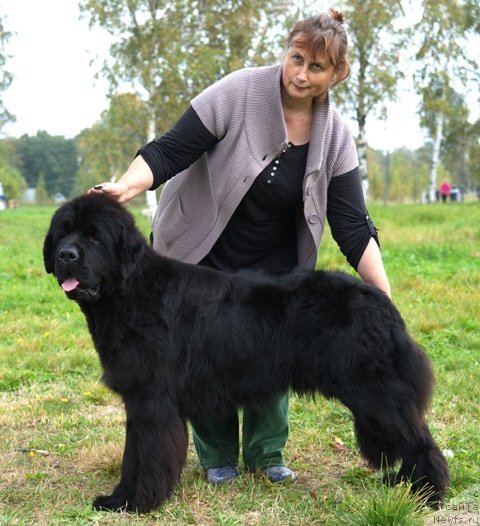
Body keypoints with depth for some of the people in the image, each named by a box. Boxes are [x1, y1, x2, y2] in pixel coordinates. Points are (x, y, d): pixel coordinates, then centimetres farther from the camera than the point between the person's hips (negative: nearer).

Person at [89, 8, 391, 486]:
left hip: (271, 266, 2)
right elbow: (169, 152, -20)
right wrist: (124, 188, -37)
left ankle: (266, 453, 20)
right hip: (198, 255, -2)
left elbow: (353, 229, -11)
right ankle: (217, 456, 21)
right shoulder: (238, 94, -20)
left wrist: (386, 300, -19)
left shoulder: (334, 137, -10)